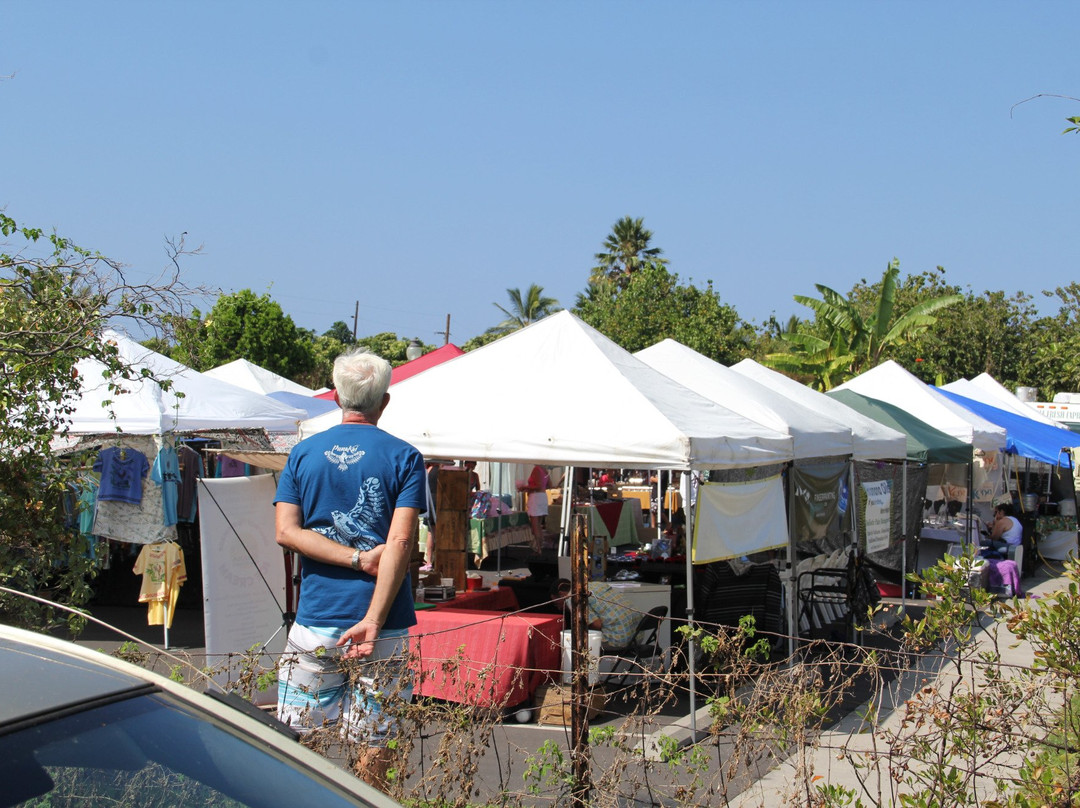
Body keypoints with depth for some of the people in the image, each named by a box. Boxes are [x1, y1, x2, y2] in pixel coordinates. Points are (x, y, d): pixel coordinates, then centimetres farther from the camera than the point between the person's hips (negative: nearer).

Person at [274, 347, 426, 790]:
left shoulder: (303, 453, 7)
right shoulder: (403, 457, -1)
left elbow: (287, 531, -3)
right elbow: (400, 542, -12)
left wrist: (358, 558, -6)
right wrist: (373, 620, -16)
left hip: (315, 618, 2)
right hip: (382, 624, -2)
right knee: (375, 744, 6)